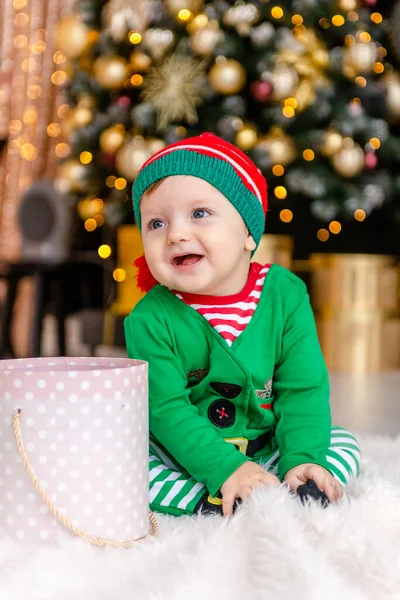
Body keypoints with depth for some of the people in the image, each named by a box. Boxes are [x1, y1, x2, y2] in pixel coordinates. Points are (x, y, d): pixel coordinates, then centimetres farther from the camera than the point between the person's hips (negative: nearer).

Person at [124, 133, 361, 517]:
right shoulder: (150, 321, -16)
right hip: (181, 462, -2)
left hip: (263, 451, 2)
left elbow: (303, 389, -9)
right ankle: (207, 506, -21)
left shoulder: (284, 295, -10)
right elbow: (166, 410, -19)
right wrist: (226, 470, -29)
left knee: (344, 445, -9)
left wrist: (303, 459, -23)